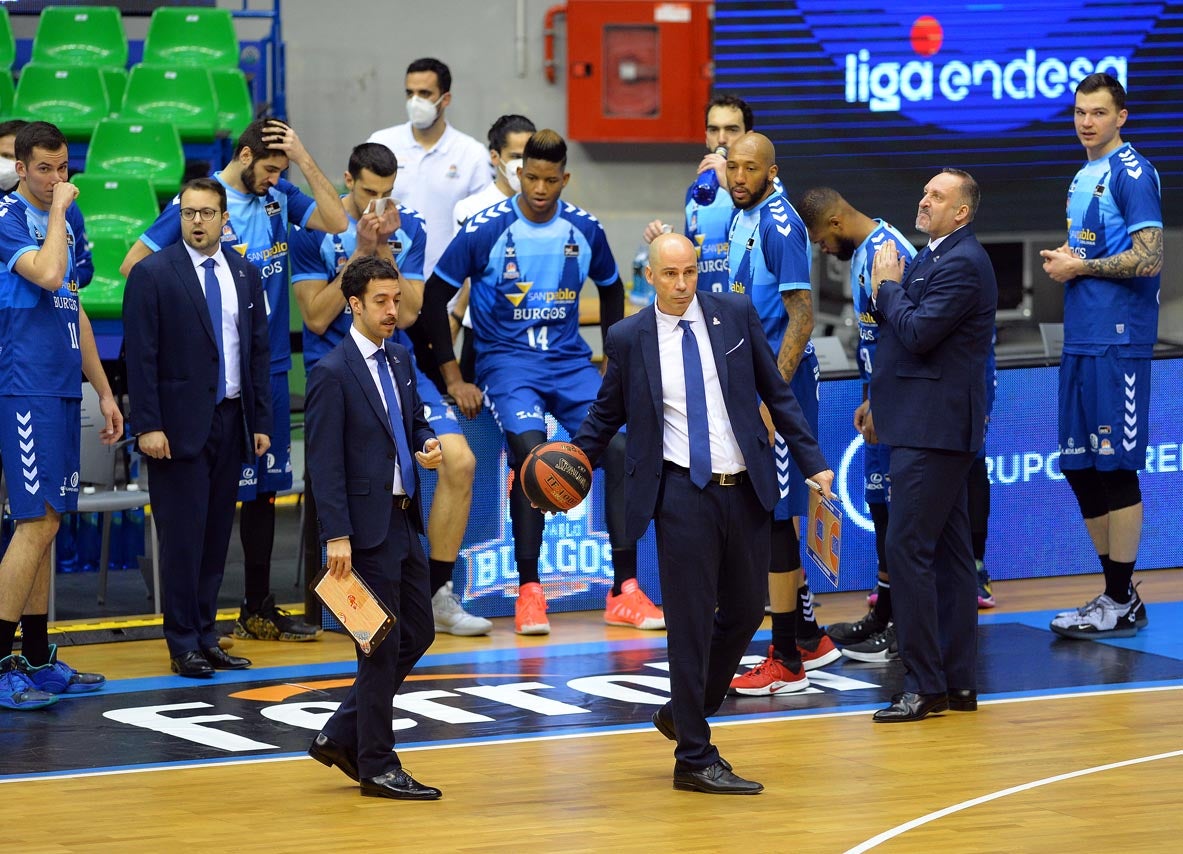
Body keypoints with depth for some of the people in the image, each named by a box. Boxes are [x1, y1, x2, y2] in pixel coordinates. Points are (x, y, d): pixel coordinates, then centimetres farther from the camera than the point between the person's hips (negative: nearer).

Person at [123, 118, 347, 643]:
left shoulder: (279, 197, 9)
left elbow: (336, 222, -3)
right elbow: (134, 265, -8)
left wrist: (302, 157, -7)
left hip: (271, 367, 6)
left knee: (265, 487, 12)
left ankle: (258, 610, 22)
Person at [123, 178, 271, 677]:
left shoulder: (245, 275, 11)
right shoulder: (152, 274, -5)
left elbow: (259, 352, 13)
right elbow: (140, 356, -9)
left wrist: (261, 422, 8)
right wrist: (147, 426, -15)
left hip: (231, 422, 5)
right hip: (180, 425, -5)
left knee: (216, 536, 8)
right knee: (183, 536, -4)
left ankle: (206, 637, 14)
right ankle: (183, 644, 2)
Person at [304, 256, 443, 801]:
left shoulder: (398, 359, 11)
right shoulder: (333, 373, -13)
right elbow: (325, 463, -15)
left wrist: (428, 444, -1)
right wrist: (336, 536, -19)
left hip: (404, 521, 8)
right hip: (367, 525, -8)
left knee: (417, 634, 12)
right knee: (383, 646, -2)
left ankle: (341, 736, 22)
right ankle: (377, 766, 8)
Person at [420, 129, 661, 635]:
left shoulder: (585, 230, 3)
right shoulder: (487, 230, -8)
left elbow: (611, 290, 21)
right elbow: (435, 296, -2)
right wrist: (453, 378, -4)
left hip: (570, 361, 4)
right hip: (507, 360, -4)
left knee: (621, 447, -15)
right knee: (531, 452, -29)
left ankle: (624, 592, -7)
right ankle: (528, 591, -19)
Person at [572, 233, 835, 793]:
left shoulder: (735, 316, 2)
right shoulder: (628, 338, -1)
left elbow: (775, 393, 7)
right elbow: (607, 412, 11)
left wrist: (812, 462, 2)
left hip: (745, 489, 3)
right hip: (683, 494, -3)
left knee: (745, 613, 12)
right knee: (691, 624, -2)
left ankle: (682, 713, 34)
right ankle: (695, 760, 6)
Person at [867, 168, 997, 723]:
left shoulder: (962, 264, -15)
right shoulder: (934, 258, 18)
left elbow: (918, 333, -22)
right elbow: (900, 327, 18)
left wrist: (890, 287, -7)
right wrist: (888, 291, -1)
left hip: (933, 428, -11)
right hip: (931, 425, 11)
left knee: (907, 548, -12)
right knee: (949, 552, 10)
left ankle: (925, 686, -11)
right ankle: (958, 682, 14)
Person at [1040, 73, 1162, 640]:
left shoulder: (1131, 173, -9)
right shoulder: (1082, 178, 19)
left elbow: (1148, 259, -17)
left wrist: (1080, 267, -10)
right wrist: (1061, 259, 9)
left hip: (1117, 341, -9)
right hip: (1080, 339, 9)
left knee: (1115, 468, -7)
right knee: (1080, 468, 11)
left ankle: (1122, 604, -2)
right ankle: (1116, 593, 19)